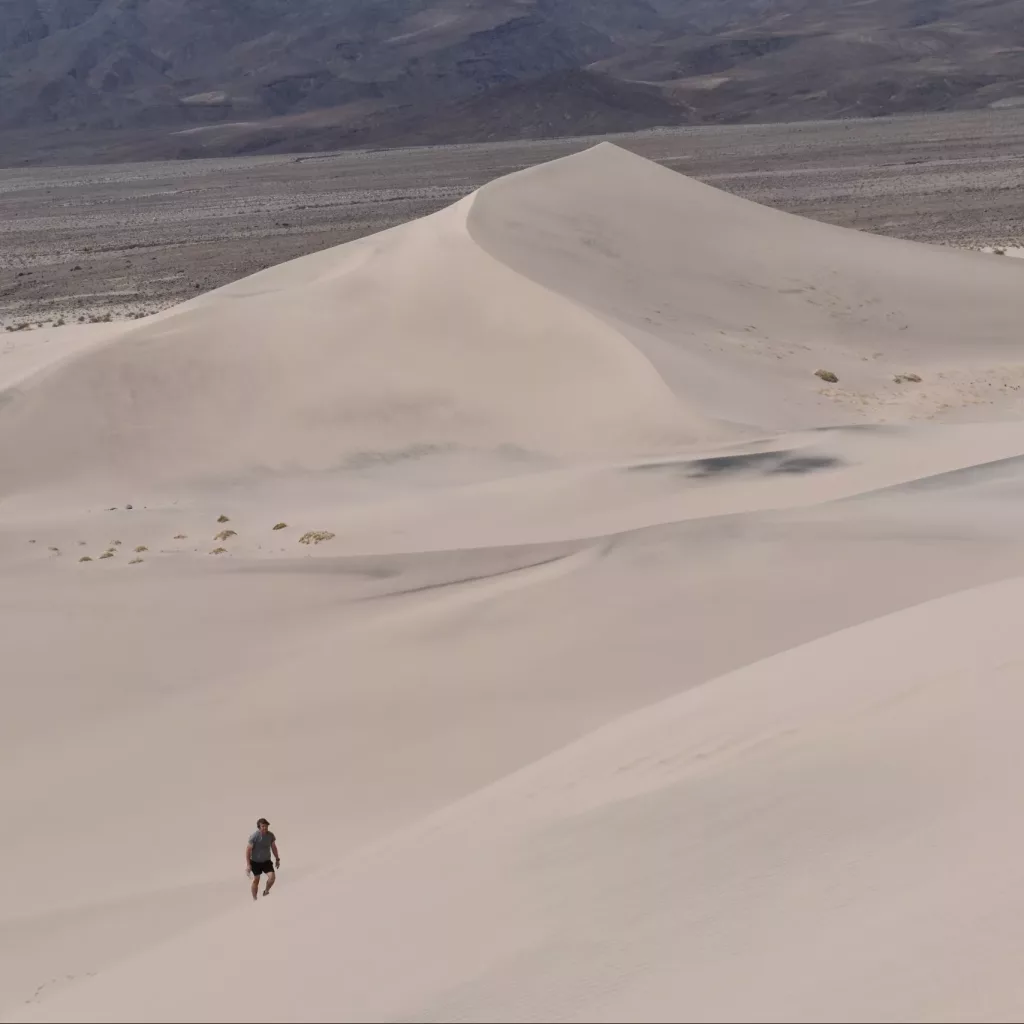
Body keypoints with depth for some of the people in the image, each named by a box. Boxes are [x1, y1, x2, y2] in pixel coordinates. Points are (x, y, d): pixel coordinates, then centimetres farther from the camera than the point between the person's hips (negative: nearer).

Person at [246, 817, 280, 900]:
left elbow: (273, 847, 7)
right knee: (256, 880, 6)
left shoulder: (271, 835, -9)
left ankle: (266, 891, 14)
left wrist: (277, 859, 13)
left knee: (272, 877, -13)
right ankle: (254, 899, 23)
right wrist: (248, 864, -19)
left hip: (267, 861, 3)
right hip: (255, 862, -3)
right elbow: (248, 850, -16)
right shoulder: (254, 836, -21)